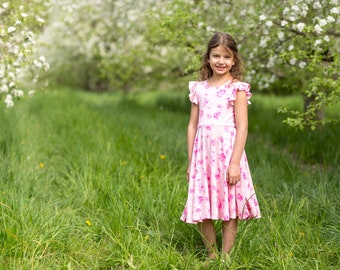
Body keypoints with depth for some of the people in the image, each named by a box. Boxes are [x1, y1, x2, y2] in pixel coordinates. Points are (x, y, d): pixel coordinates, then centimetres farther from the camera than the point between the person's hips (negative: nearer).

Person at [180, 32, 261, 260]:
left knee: (229, 209, 2)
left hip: (227, 151, -4)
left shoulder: (237, 88, -2)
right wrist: (190, 162, 9)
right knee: (202, 210, 7)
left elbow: (242, 128, -7)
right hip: (203, 153, 4)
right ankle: (211, 256, 23)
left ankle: (226, 257, 14)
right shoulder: (199, 88, 10)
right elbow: (192, 126, 11)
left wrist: (235, 162, -14)